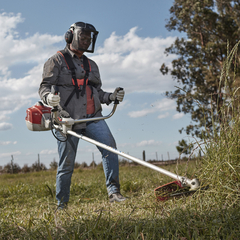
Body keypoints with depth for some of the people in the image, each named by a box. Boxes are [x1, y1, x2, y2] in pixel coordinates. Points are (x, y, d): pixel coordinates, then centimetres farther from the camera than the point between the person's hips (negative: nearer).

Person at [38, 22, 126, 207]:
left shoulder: (91, 65, 22)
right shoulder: (57, 61, 5)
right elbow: (44, 87, -2)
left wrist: (111, 96, 1)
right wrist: (49, 97, -26)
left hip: (93, 118, 4)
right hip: (68, 119, -4)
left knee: (109, 147, -20)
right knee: (67, 164, 0)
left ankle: (114, 191, -18)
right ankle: (61, 205, 14)